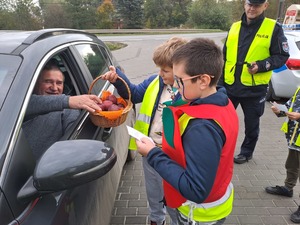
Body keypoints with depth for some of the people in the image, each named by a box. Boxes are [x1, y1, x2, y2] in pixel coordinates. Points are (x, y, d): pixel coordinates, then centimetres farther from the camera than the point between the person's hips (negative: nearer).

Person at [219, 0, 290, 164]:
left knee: (251, 123, 13)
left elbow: (282, 56, -2)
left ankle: (246, 152, 34)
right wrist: (220, 81, 12)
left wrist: (261, 65, -20)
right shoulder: (235, 27, 8)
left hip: (254, 88, -3)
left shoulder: (273, 28, -5)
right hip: (229, 85, 3)